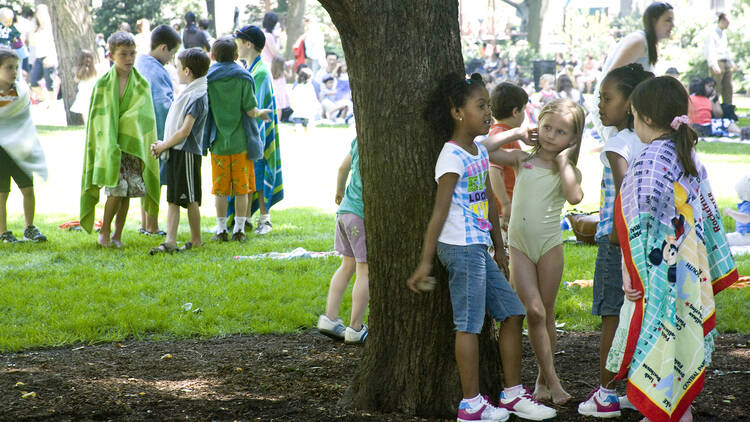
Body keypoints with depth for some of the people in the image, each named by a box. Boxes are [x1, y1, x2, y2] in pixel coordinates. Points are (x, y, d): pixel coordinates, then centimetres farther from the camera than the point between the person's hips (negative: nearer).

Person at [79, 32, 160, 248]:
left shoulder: (142, 85, 7)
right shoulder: (103, 84, 2)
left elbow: (145, 116, 5)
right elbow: (98, 118, 2)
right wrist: (109, 144, -6)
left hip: (133, 145, 2)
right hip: (110, 146, -2)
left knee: (127, 191, 3)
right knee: (117, 189, -12)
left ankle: (117, 234, 15)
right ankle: (105, 230, 6)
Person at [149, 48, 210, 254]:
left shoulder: (196, 96, -15)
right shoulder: (188, 93, 15)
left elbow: (184, 131, -19)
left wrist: (163, 146, -9)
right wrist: (162, 145, 8)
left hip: (187, 154, -9)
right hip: (175, 153, 9)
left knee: (190, 199, -1)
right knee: (173, 199, 5)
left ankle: (196, 240, 8)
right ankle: (170, 241, 5)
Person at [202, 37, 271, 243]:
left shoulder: (207, 79, -2)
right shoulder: (243, 77, -5)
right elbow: (251, 111, -8)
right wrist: (261, 113, 14)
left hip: (218, 143, 1)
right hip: (241, 141, -1)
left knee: (220, 189, 7)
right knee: (241, 189, 6)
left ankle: (221, 230, 8)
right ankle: (239, 229, 7)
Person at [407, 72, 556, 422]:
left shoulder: (480, 152, 12)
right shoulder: (453, 157, -15)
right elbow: (440, 212, -18)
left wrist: (498, 248, 24)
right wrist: (426, 262, -19)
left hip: (479, 249, 9)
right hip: (461, 248, -9)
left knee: (512, 312, 11)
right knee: (469, 324, -4)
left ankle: (513, 394, 19)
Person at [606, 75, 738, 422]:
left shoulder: (651, 161, -17)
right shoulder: (688, 157, 10)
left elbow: (643, 226, -20)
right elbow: (707, 215, 15)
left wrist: (632, 277, -16)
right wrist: (712, 271, 22)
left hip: (660, 275, -9)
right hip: (689, 274, 9)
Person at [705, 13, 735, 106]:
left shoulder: (724, 33, 19)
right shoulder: (711, 32, -8)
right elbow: (710, 50, -16)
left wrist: (732, 63, 26)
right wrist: (714, 66, -24)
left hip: (726, 63, 8)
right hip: (717, 62, -8)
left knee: (728, 89, 6)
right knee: (715, 89, -11)